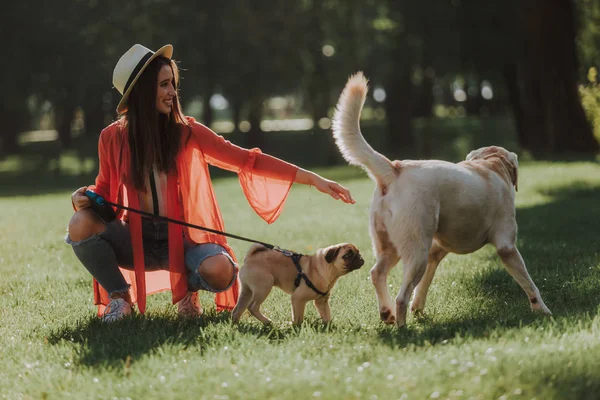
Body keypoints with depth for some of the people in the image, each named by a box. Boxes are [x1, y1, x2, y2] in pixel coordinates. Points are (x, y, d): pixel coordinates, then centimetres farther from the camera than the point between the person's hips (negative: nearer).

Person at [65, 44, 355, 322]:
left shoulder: (187, 133, -4)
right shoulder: (112, 138, -2)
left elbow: (247, 161, -6)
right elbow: (106, 190, 13)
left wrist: (312, 179, -12)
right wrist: (85, 198, -12)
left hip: (184, 239, -1)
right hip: (137, 240, 1)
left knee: (219, 269, -33)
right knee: (81, 225, -26)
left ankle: (188, 288, 7)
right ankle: (119, 296, 0)